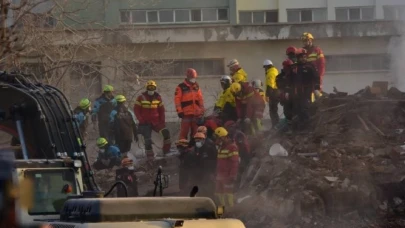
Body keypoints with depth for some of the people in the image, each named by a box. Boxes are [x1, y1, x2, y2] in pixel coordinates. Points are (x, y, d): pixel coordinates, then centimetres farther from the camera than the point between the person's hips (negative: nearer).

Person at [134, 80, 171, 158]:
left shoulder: (158, 97, 6)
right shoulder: (141, 98, -2)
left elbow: (161, 110, 11)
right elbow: (136, 109, -1)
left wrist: (162, 121, 3)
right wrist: (141, 120, -10)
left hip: (156, 122, 2)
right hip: (145, 123, -2)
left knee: (166, 132, -17)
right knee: (148, 140, -3)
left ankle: (166, 150, -9)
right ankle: (150, 156, 6)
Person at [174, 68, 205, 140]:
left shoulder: (197, 87, 15)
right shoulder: (181, 87, -3)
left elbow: (201, 99, 19)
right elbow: (177, 99, -8)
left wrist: (202, 110, 13)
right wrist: (179, 111, -14)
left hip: (196, 113, 6)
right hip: (186, 113, -6)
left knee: (195, 132, 11)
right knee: (184, 132, -9)